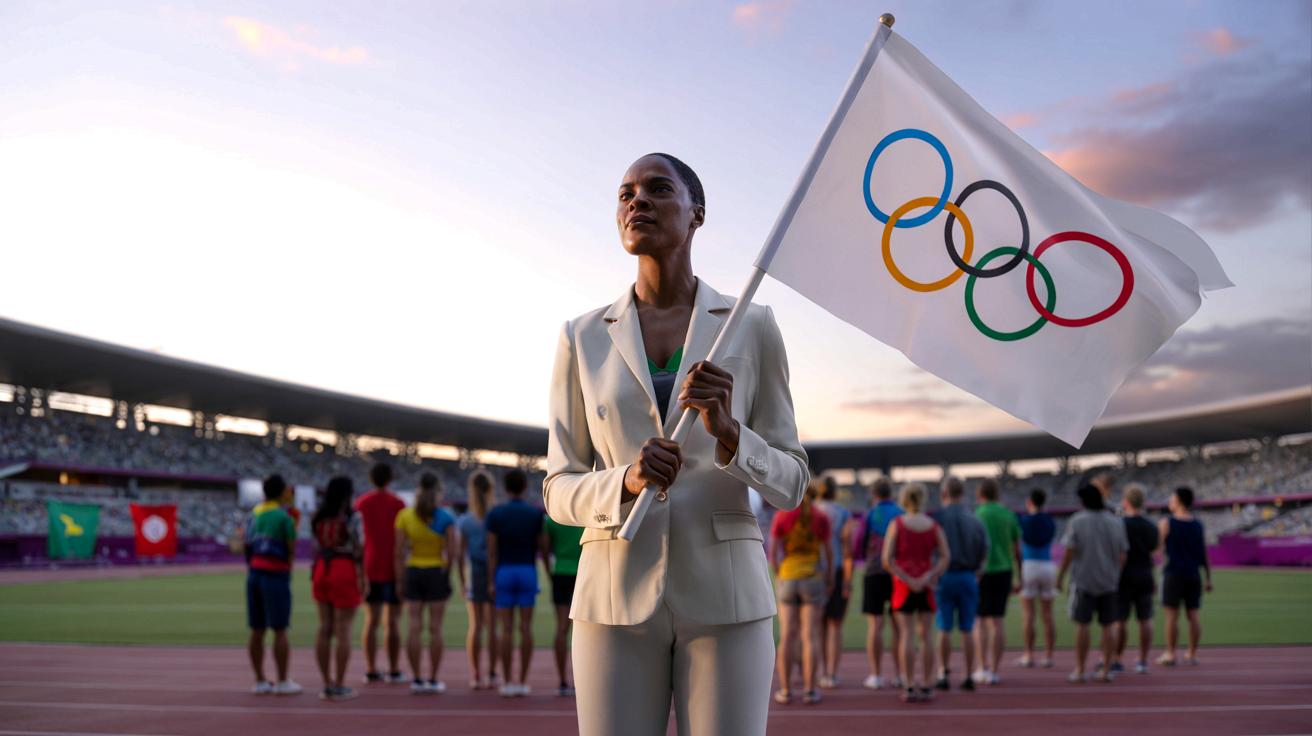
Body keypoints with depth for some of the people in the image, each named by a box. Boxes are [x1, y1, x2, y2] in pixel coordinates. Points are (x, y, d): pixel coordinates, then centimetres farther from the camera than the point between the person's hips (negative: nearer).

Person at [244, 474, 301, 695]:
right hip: (276, 575, -7)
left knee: (257, 630, 9)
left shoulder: (253, 514, 11)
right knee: (280, 630, -2)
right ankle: (283, 682, 1)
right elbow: (292, 549, -10)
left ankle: (260, 681, 15)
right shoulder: (283, 516, -10)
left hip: (253, 573, 7)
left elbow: (245, 543, 13)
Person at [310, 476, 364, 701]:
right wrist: (363, 579, -6)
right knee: (343, 630, -1)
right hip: (346, 572, -6)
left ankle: (327, 684, 13)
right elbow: (358, 551, -11)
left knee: (324, 628, 9)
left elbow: (316, 549, 10)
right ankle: (339, 686, 1)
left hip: (322, 572, 6)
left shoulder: (317, 517, 8)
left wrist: (315, 578, 16)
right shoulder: (352, 517, -10)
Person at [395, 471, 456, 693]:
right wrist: (448, 576, 2)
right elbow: (450, 552, -10)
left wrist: (401, 580, 3)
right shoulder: (446, 517, -5)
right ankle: (433, 680, 6)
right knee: (435, 628, 3)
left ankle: (417, 679, 5)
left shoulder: (405, 515, -1)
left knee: (414, 627, 4)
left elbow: (399, 552, -3)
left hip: (413, 572, 2)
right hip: (437, 573, -2)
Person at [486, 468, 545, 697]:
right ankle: (523, 682, 3)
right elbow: (541, 547, 3)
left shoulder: (495, 514, -1)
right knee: (526, 628, 3)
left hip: (504, 573, 0)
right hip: (528, 572, 0)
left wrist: (491, 582, 1)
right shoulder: (536, 513, 0)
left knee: (506, 629, 1)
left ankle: (508, 682, 1)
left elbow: (492, 551, -3)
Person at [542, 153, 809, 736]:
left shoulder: (752, 328, 3)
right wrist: (627, 482, -19)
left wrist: (727, 431, -20)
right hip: (619, 597, 1)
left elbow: (788, 484, 3)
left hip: (723, 595, 0)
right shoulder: (583, 338, 6)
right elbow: (561, 492, 6)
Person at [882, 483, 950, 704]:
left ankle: (910, 688, -3)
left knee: (907, 635, 0)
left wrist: (907, 580, -10)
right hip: (926, 586, 2)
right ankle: (925, 687, 9)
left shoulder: (897, 524, -5)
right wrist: (927, 578, -13)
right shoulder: (934, 526, 1)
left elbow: (887, 559, -12)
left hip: (903, 584, -2)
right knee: (925, 635, 7)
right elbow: (946, 556, -8)